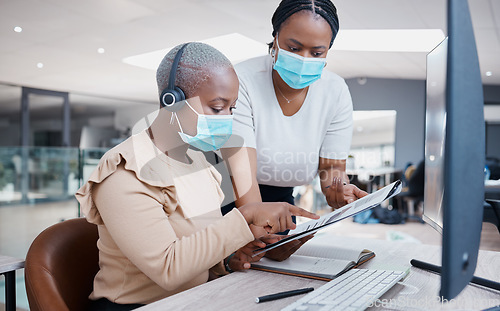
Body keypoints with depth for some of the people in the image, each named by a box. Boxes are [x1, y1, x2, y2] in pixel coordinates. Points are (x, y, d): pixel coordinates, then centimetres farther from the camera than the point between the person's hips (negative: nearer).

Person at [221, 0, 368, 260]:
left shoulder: (336, 92, -8)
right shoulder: (242, 81, -22)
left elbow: (332, 166, -7)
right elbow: (242, 170, -30)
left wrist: (340, 189, -31)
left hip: (281, 201, 4)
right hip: (227, 203, -3)